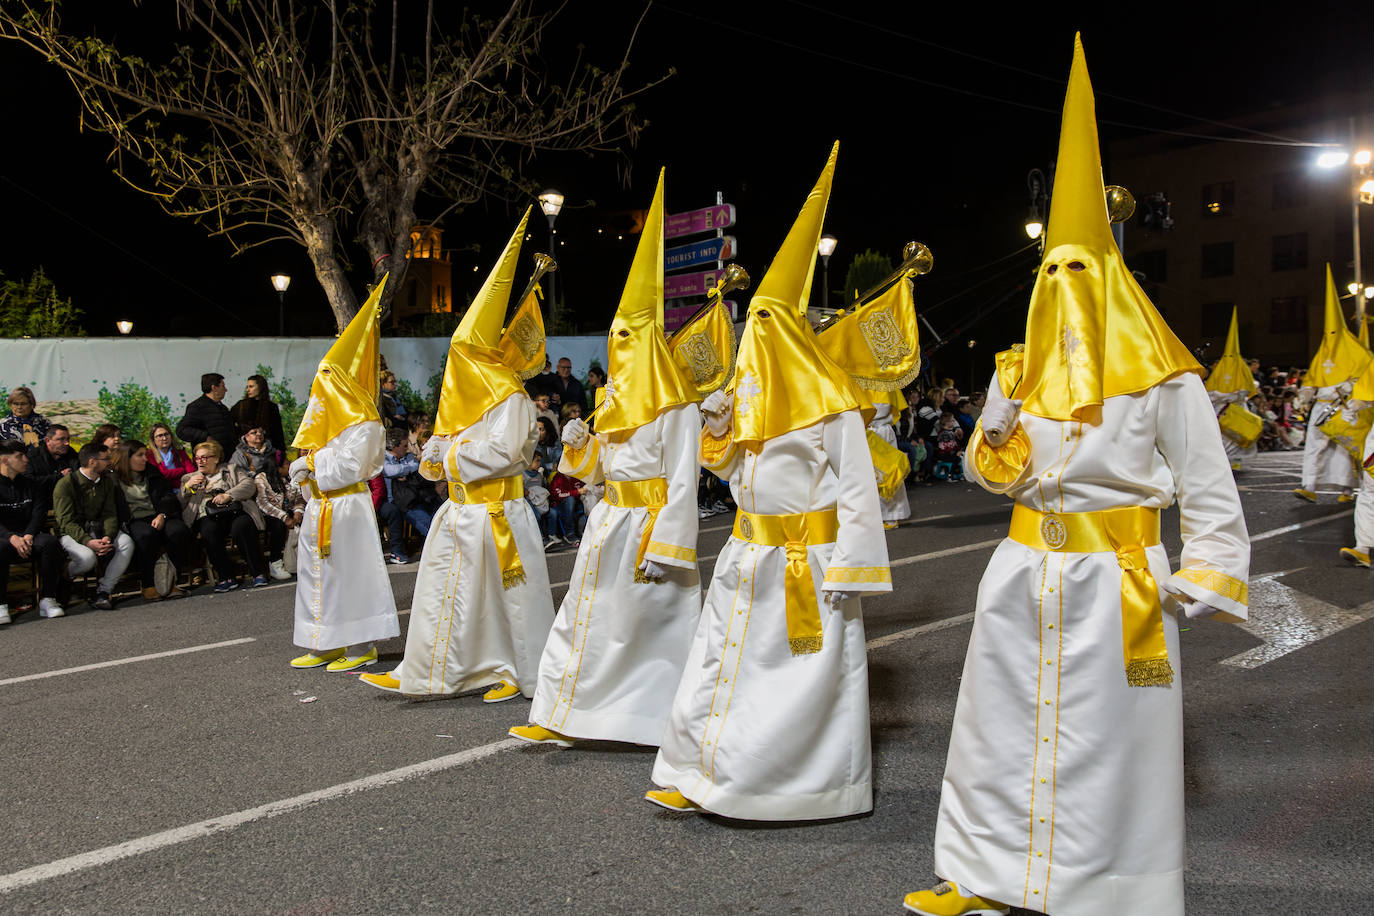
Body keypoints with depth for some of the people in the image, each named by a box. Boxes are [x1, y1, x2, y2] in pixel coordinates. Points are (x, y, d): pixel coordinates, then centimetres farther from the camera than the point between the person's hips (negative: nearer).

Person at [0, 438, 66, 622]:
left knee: (49, 542, -29)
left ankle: (47, 600, -24)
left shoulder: (30, 485, 17)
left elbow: (39, 514, 6)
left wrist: (28, 536, -14)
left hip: (27, 535, 3)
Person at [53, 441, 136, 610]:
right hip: (71, 532, -5)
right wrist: (88, 541, -30)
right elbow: (66, 521, -15)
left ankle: (103, 591, -20)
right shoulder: (66, 484, -10)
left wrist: (108, 536, -18)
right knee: (88, 557, -35)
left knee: (126, 542, -25)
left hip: (98, 528, 5)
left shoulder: (107, 481, 8)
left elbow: (109, 514, 4)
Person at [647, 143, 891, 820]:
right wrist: (718, 427, -3)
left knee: (809, 674, 2)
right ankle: (705, 772, 22)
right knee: (723, 662, 10)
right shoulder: (748, 394, 10)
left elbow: (857, 488, -14)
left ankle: (816, 781, 17)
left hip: (808, 562, -7)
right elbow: (729, 465, 18)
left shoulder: (829, 403, -11)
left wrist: (849, 570, -18)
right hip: (750, 555, 7)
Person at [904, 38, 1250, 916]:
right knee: (1000, 725, 10)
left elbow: (1209, 489, -3)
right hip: (1025, 578, 5)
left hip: (1118, 582, -4)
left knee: (1112, 738, 3)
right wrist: (998, 425, -9)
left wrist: (1207, 582, -9)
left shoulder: (1160, 375, -5)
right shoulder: (1021, 372, 8)